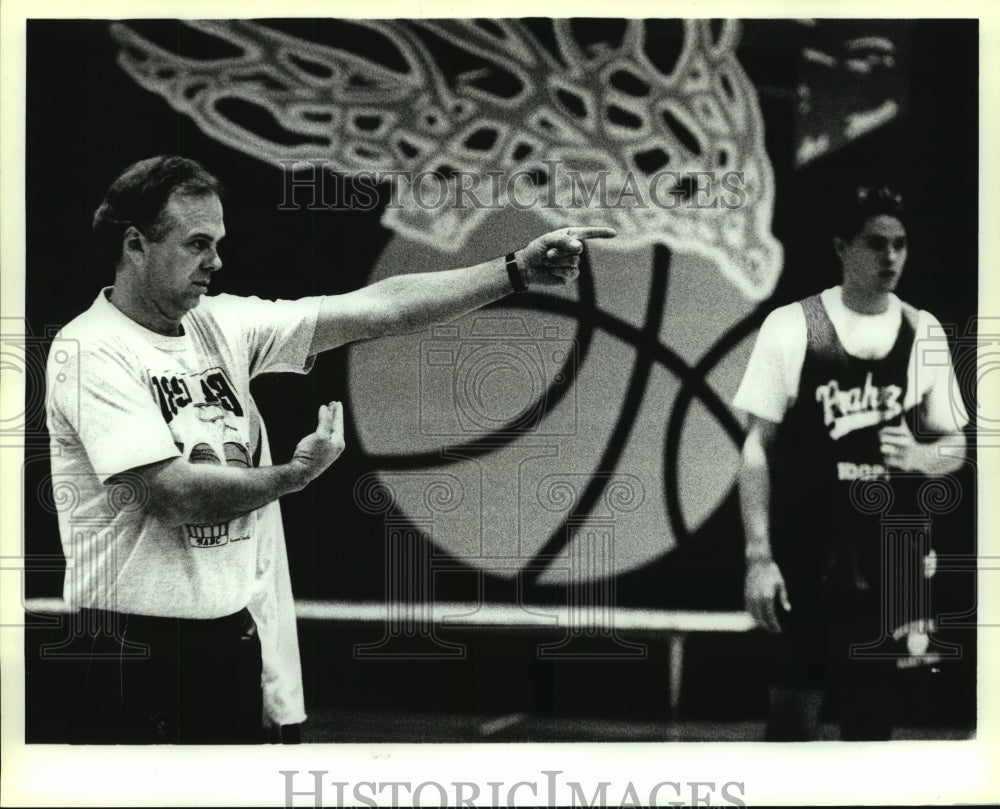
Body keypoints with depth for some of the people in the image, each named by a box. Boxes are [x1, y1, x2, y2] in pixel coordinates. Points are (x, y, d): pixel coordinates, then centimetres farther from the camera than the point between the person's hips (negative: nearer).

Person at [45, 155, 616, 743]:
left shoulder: (222, 324, 7)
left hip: (248, 630, 6)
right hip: (143, 648, -6)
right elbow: (174, 492, -20)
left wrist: (520, 270, -6)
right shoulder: (91, 351, -11)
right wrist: (295, 474, -7)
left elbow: (378, 309, 0)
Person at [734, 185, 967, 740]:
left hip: (888, 566, 3)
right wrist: (759, 556, -11)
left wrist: (921, 456, -12)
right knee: (793, 715, 0)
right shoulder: (790, 326, -5)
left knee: (872, 717, 11)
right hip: (804, 564, -3)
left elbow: (955, 446, 12)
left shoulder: (923, 333, 4)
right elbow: (758, 447, -4)